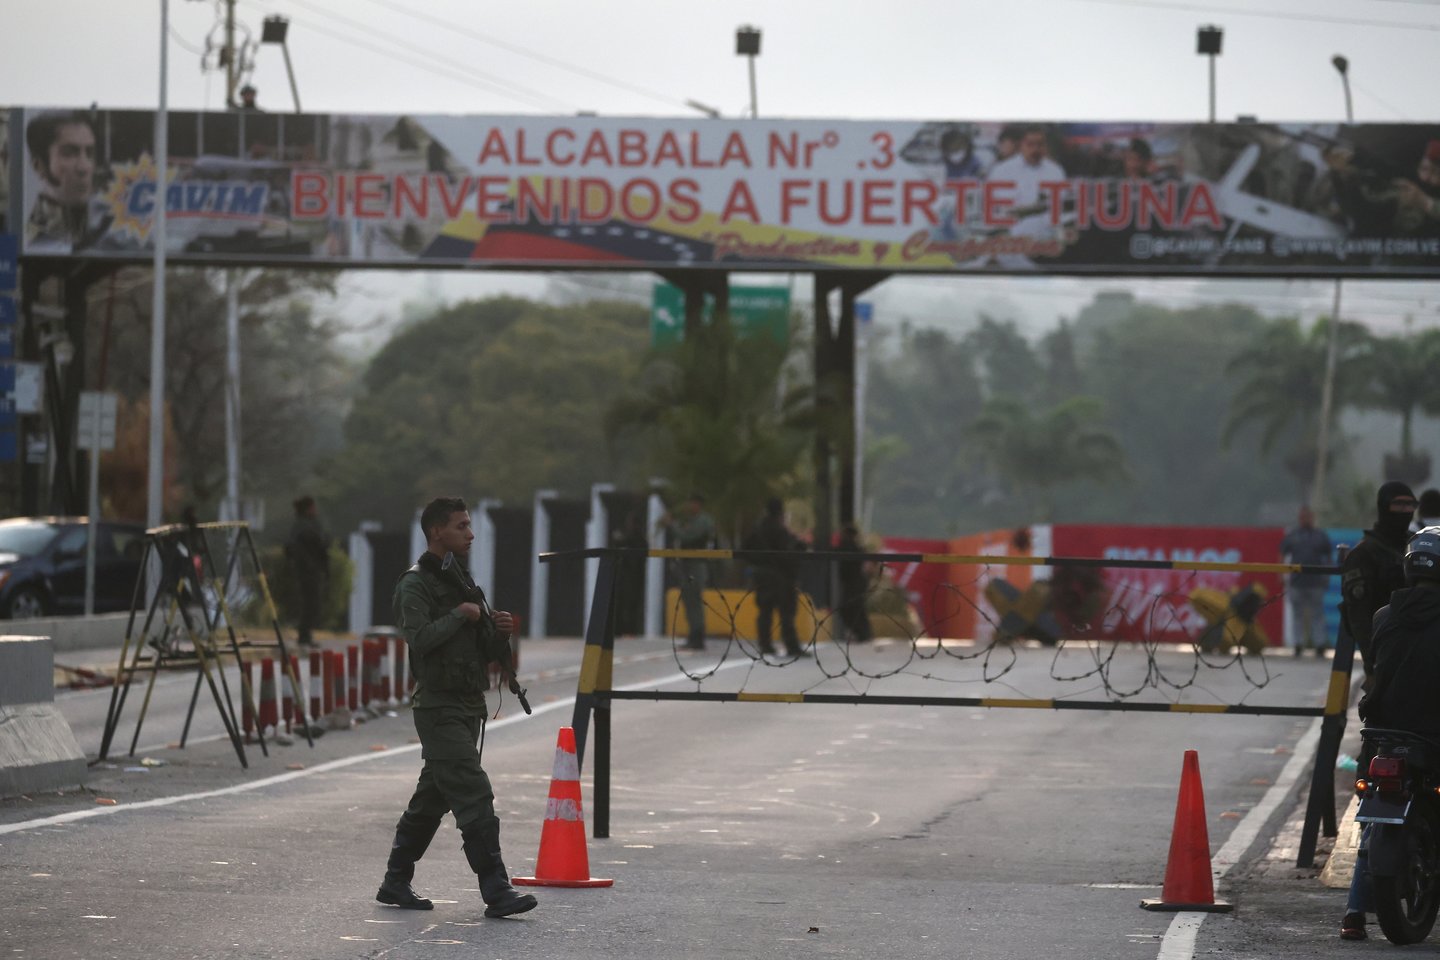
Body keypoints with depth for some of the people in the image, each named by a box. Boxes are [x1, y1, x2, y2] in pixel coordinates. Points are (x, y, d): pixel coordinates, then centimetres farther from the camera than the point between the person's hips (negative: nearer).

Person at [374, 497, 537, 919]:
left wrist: (500, 631, -1)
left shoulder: (462, 580, 19)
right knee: (474, 797, -15)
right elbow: (420, 638, -24)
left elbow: (490, 654, 20)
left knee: (432, 798, 13)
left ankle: (395, 883, 22)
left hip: (468, 706, 9)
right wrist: (461, 615, -14)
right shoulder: (416, 583, -8)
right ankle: (496, 891, -18)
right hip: (439, 707, -9)